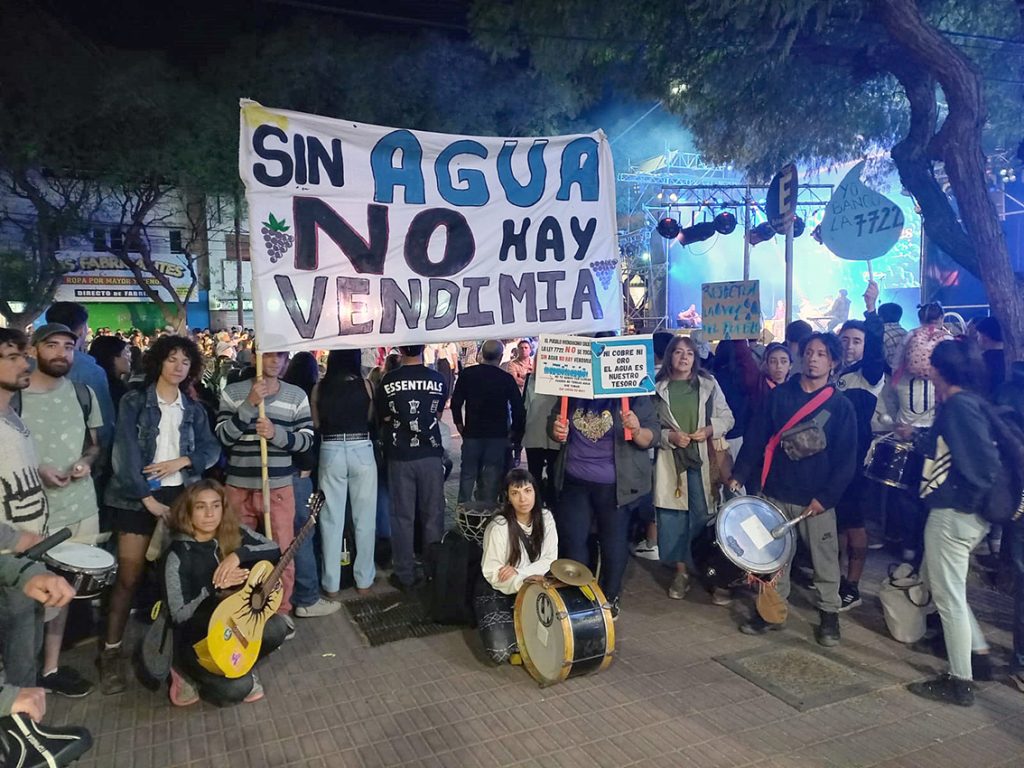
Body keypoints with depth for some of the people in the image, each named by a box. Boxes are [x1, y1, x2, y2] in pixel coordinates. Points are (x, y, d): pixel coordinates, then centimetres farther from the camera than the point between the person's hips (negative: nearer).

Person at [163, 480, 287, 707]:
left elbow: (275, 550, -14)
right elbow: (178, 614, -18)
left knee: (277, 628, -23)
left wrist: (239, 554, -27)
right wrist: (215, 585, -27)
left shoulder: (235, 534, -5)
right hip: (197, 638, -5)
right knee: (237, 688, -23)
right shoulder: (179, 555, -18)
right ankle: (189, 674, 6)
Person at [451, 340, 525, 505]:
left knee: (468, 474, 12)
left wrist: (460, 426, 13)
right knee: (492, 478, 5)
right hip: (498, 436, -1)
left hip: (472, 434, 2)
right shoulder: (507, 379, -7)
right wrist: (516, 434, 6)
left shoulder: (467, 374, -2)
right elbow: (518, 409, -5)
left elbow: (456, 402, 0)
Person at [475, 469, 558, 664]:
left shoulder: (545, 518, -8)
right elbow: (492, 574, -18)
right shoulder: (499, 526, -22)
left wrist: (519, 571, -23)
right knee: (500, 653, -21)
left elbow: (550, 560, -8)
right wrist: (525, 581, -33)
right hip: (497, 591, -4)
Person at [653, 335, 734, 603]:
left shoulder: (708, 384, 6)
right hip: (671, 460, 0)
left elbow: (727, 417, 8)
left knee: (705, 516, 1)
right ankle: (681, 572, 20)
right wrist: (669, 436, -13)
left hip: (703, 459, 0)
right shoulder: (658, 387, 3)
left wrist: (709, 430, -10)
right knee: (673, 518, 5)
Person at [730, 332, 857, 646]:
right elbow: (757, 437, 1)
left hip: (816, 499, -2)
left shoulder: (841, 406, -3)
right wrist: (739, 475, -7)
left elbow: (846, 459, -4)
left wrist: (825, 497, -12)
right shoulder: (780, 394, 2)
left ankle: (829, 614, 26)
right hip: (776, 493, 2)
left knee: (824, 559, 8)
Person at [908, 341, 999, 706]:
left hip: (953, 514, -10)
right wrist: (919, 437, 18)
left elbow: (986, 463, -25)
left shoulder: (958, 405, -20)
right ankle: (979, 654, 34)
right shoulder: (964, 402, 8)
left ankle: (960, 682, 17)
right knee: (935, 579, 24)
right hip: (955, 512, 10)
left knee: (948, 596, 3)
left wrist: (969, 500, -12)